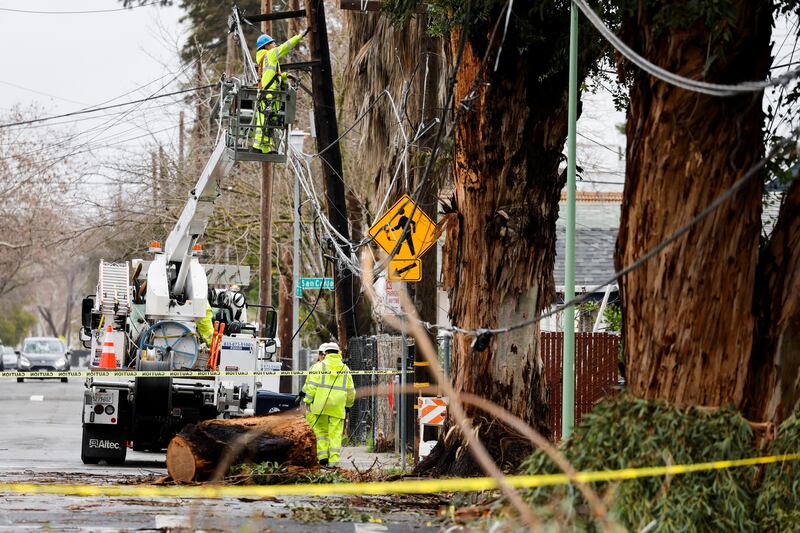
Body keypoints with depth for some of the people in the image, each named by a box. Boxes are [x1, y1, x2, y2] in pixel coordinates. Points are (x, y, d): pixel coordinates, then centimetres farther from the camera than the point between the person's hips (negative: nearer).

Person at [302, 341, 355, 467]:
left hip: (320, 405, -2)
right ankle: (333, 460, -1)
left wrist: (308, 402, -3)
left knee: (321, 430, 11)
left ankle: (323, 456, 1)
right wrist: (348, 406, 29)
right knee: (335, 434, 4)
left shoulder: (319, 366, 1)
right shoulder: (345, 369, 12)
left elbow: (311, 386, -7)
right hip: (338, 408, 2)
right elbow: (350, 391, 17)